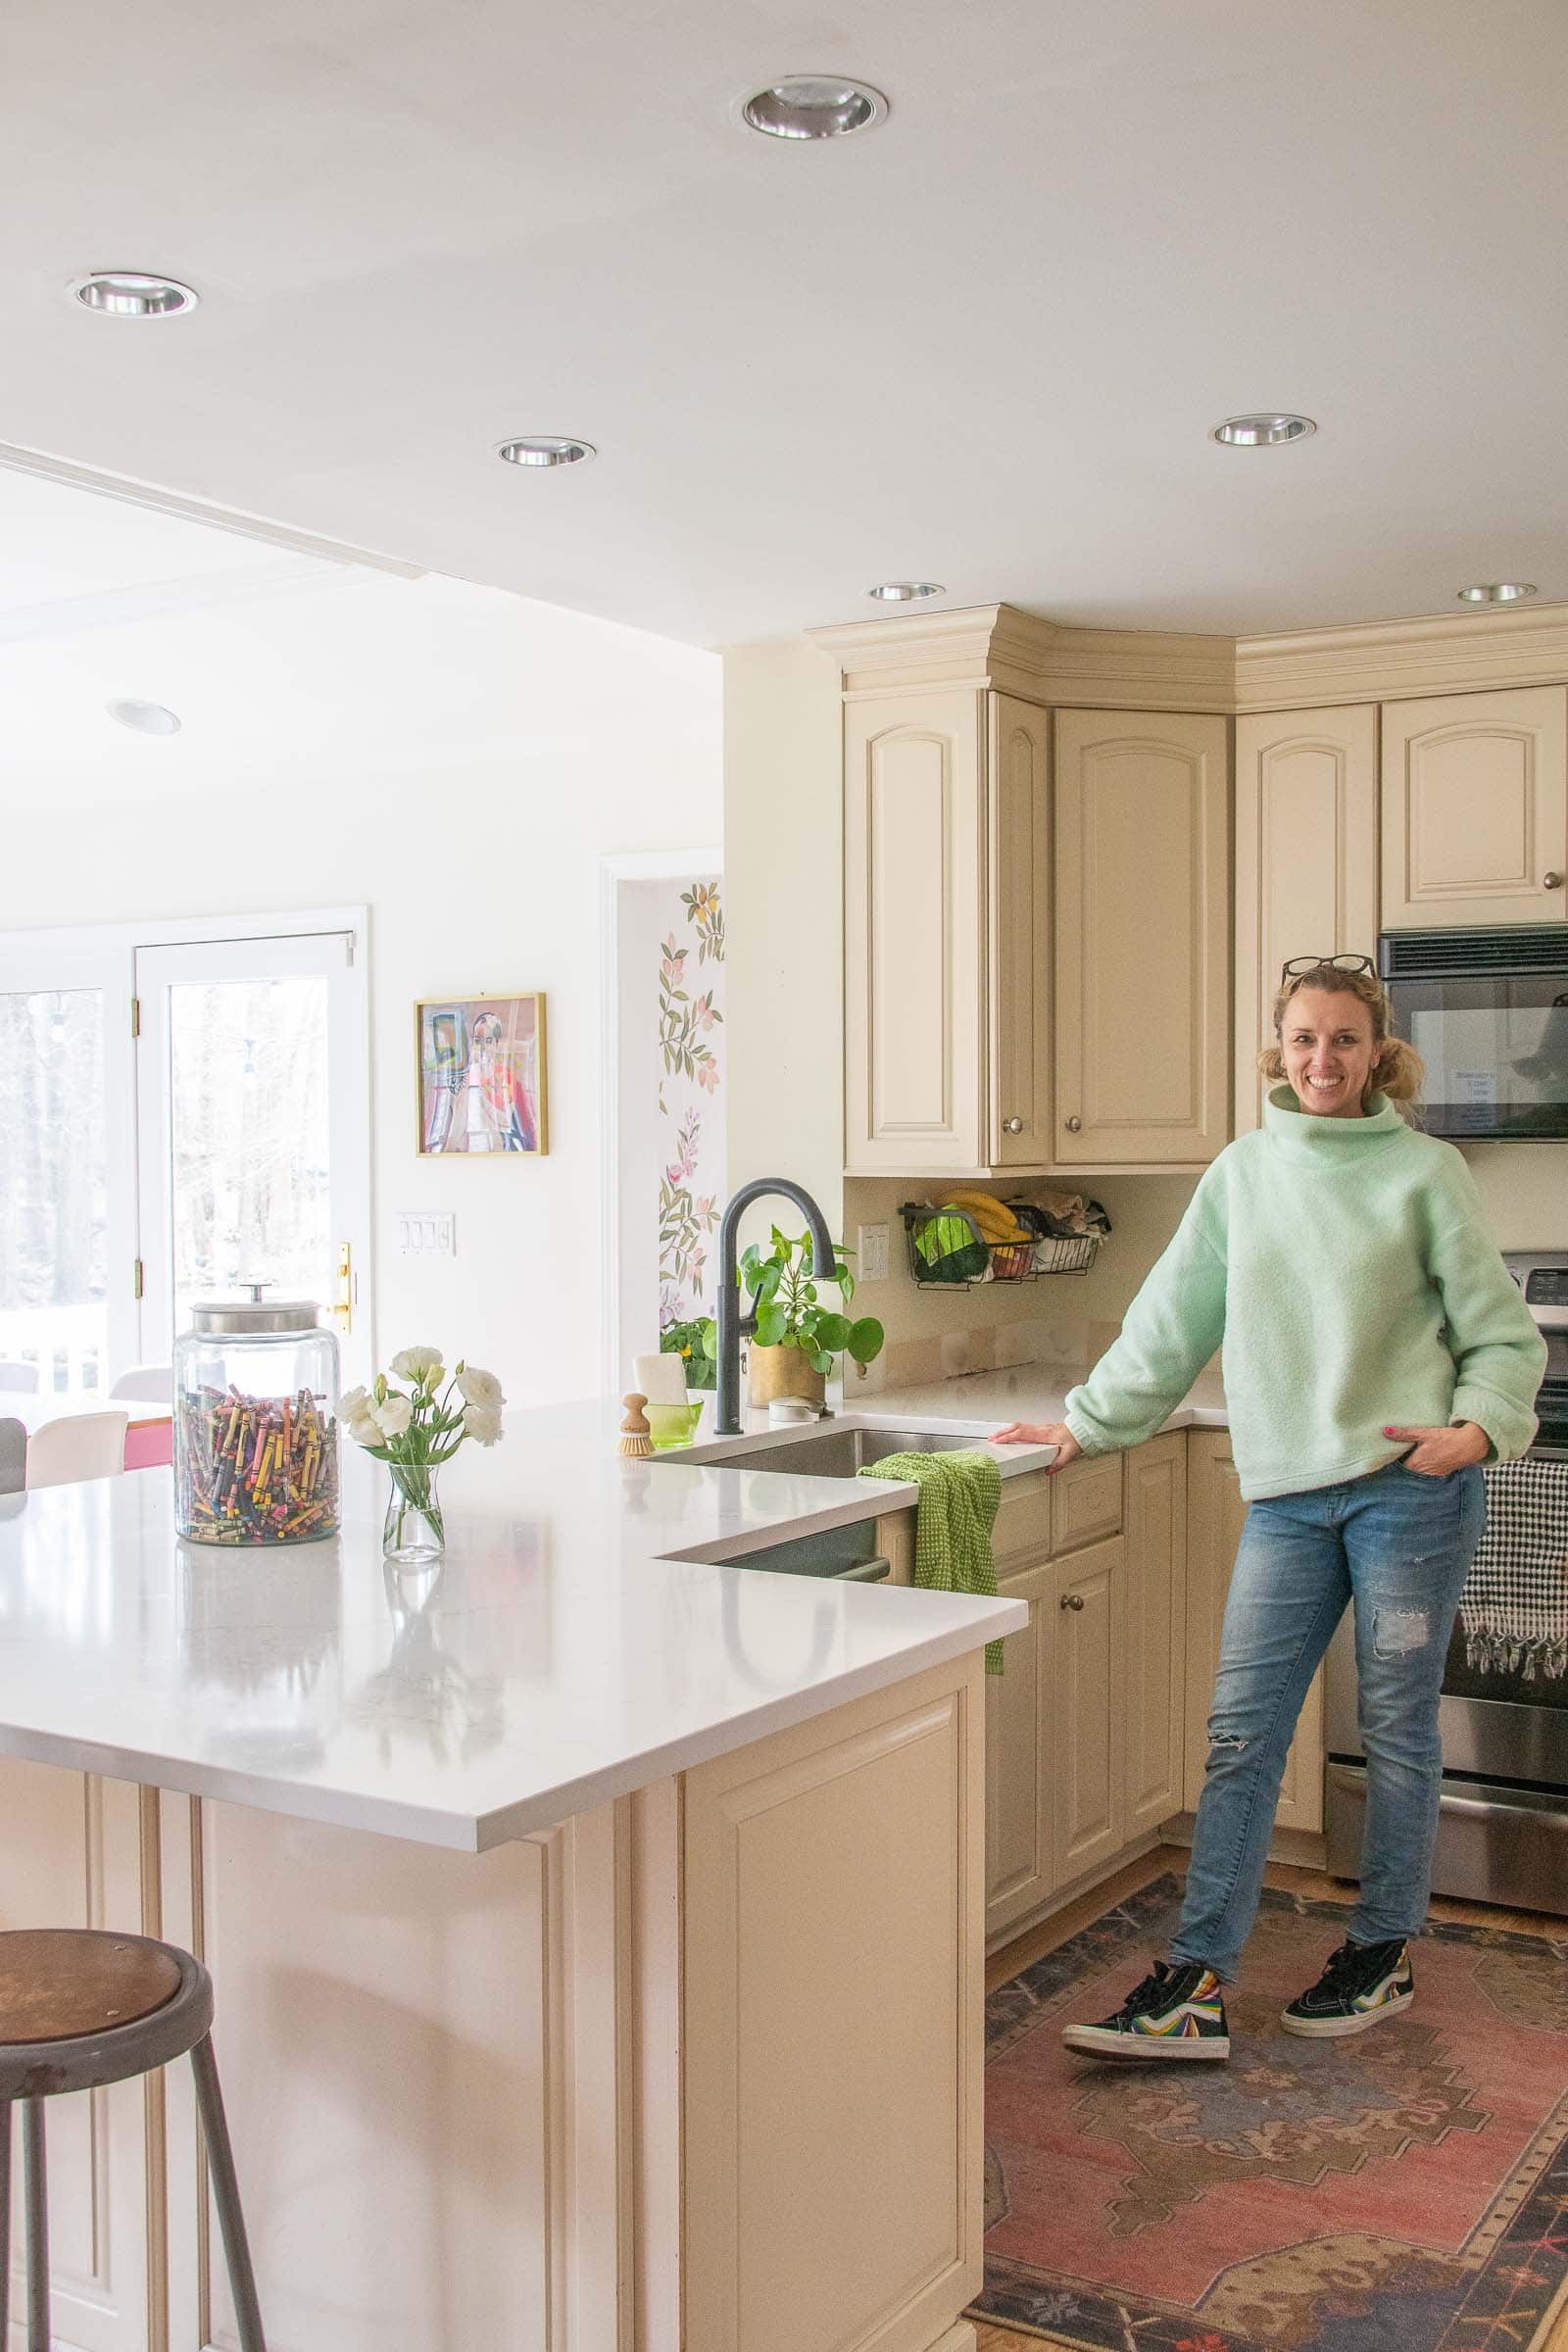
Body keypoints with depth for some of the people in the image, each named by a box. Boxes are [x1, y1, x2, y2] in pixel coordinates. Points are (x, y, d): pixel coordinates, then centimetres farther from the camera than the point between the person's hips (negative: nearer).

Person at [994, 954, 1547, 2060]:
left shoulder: (1425, 1171, 0)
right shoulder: (1242, 1173, 10)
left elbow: (1503, 1333, 2)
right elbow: (1171, 1323, 15)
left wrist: (1481, 1427, -16)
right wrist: (1088, 1422, 16)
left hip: (1409, 1486, -3)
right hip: (1287, 1496, 3)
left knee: (1398, 1731, 8)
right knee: (1242, 1733, -1)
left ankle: (1385, 1952, 26)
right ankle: (1197, 1984, 2)